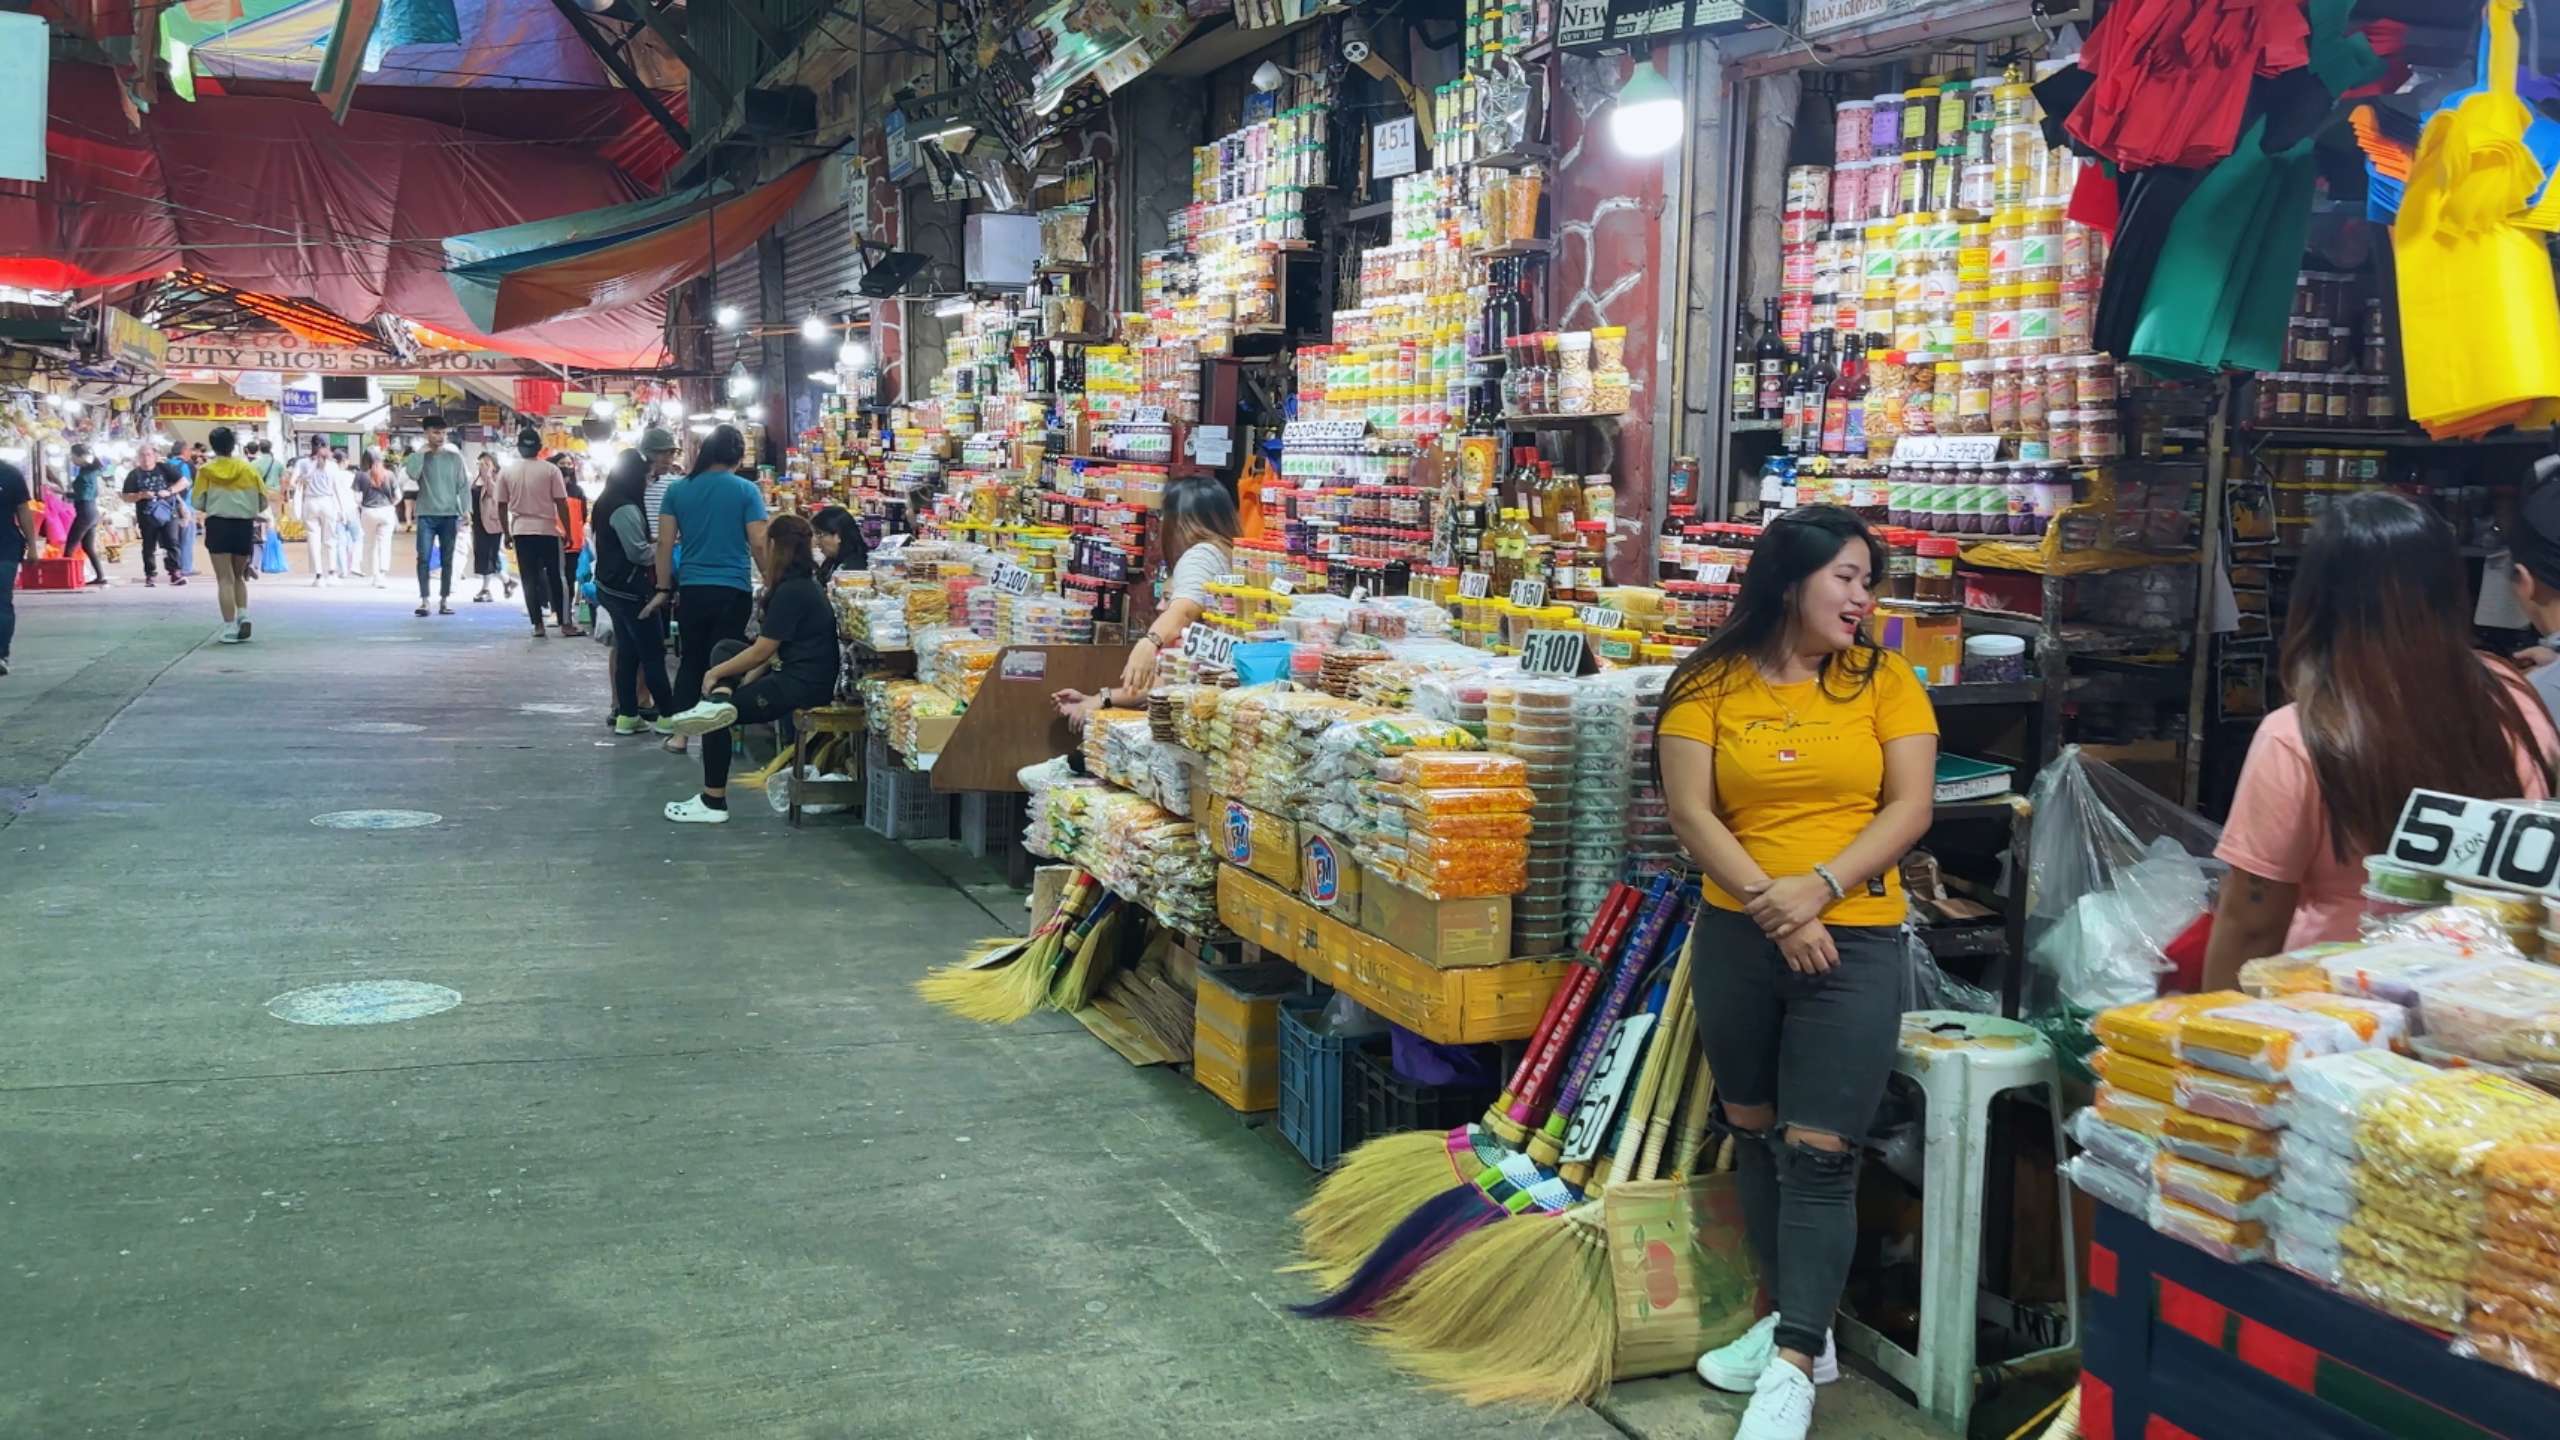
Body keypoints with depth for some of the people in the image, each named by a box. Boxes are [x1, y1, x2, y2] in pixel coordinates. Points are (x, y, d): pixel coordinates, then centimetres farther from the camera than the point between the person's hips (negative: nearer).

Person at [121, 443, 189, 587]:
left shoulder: (164, 468, 4)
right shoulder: (134, 475, 5)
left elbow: (184, 482, 1)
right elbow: (126, 497, 4)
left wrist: (169, 491, -14)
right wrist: (141, 495, -15)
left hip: (168, 513, -1)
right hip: (147, 516, 1)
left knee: (172, 543, -10)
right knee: (149, 547, 7)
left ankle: (175, 573, -11)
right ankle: (150, 575, 13)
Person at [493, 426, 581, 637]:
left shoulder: (506, 470, 1)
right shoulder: (550, 469, -4)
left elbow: (502, 505, 4)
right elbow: (561, 503, -6)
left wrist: (507, 533, 13)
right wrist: (568, 531, 1)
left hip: (521, 531, 1)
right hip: (547, 530, -1)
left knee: (530, 579, 4)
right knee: (555, 577, 7)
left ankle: (538, 625, 2)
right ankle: (565, 623, 6)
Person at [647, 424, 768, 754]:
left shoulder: (678, 490, 4)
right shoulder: (746, 490, -5)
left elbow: (665, 543, 3)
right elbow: (758, 544, -8)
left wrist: (663, 589, 10)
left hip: (692, 590, 3)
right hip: (733, 591, -3)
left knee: (691, 660, 14)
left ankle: (680, 733, 12)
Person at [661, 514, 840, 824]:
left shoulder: (791, 592, -18)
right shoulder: (802, 584, 13)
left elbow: (763, 650, -15)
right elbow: (775, 647, 12)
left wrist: (716, 673, -3)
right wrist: (750, 677, 0)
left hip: (804, 685, -10)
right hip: (797, 673, 10)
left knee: (720, 717, -3)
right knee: (724, 649, 16)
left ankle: (714, 803, 2)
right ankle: (720, 700, -12)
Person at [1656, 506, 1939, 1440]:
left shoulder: (1884, 680, 1)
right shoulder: (1710, 684, -1)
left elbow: (1910, 809, -5)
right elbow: (1690, 812, -7)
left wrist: (1820, 887, -17)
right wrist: (1767, 902, -17)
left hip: (1855, 942, -2)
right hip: (1736, 938, 2)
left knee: (1819, 1154, -5)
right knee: (1755, 1137, 13)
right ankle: (1794, 1319, 30)